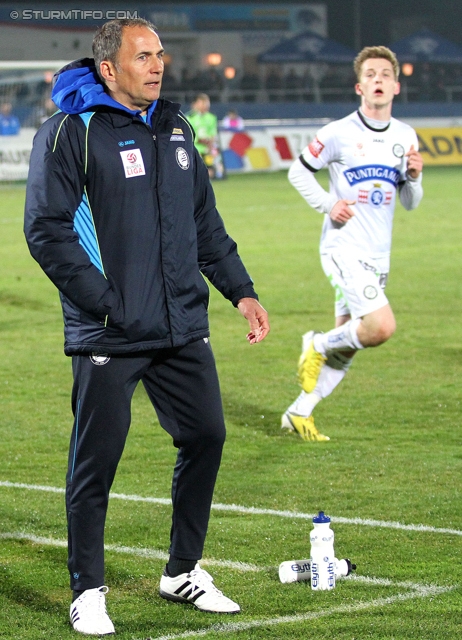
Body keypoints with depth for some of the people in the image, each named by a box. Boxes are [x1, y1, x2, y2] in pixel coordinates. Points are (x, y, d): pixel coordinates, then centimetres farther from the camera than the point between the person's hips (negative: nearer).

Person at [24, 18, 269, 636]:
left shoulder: (173, 128, 14)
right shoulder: (70, 133, -9)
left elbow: (205, 222, 22)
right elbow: (47, 230, -13)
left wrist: (241, 291, 15)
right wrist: (106, 304, -17)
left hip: (184, 329, 7)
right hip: (109, 338, -7)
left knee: (206, 437, 10)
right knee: (97, 459, -1)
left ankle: (183, 573, 26)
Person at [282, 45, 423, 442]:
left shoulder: (406, 137, 7)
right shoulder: (338, 134, -9)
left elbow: (410, 203, 14)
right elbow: (298, 172, 3)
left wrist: (414, 177, -7)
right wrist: (328, 204, -10)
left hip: (378, 256, 6)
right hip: (344, 248, -6)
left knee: (347, 346, 9)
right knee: (382, 327, -23)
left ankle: (300, 413, 23)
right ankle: (319, 345, 3)